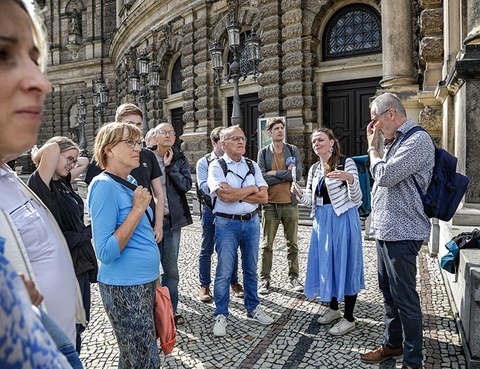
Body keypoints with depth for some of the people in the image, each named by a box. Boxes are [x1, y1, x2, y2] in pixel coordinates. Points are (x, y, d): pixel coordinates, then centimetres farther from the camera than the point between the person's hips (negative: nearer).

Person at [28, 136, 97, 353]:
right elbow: (52, 148, -28)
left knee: (80, 324, 21)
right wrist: (38, 157, -8)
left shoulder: (63, 182, 9)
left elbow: (85, 162, 22)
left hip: (80, 262, 9)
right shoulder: (41, 184, -14)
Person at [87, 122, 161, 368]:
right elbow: (106, 253, -23)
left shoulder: (130, 181, 8)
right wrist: (138, 209, -22)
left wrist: (155, 272, 20)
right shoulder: (104, 186, -18)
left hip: (145, 281, 8)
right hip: (124, 288, -8)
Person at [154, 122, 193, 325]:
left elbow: (186, 185, -8)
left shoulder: (180, 159, 4)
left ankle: (171, 309, 24)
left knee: (171, 268, 10)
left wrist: (170, 166, -14)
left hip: (172, 219, 2)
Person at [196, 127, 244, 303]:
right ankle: (204, 286, 21)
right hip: (211, 209, -1)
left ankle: (234, 282, 29)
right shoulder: (204, 162, -1)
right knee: (207, 249, 7)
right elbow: (204, 186, -12)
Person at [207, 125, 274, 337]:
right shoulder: (216, 166, -5)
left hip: (251, 222, 4)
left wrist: (235, 193, -12)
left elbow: (263, 197, -3)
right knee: (224, 271, 1)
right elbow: (225, 196, -20)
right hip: (227, 223, -4)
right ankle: (221, 316, 17)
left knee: (251, 269, 15)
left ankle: (252, 309, 32)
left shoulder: (252, 166, 8)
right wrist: (251, 189, -9)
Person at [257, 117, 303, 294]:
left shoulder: (293, 150, 5)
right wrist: (286, 175, -10)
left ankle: (293, 278, 25)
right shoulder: (263, 152, 2)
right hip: (270, 204, -1)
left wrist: (275, 173, -11)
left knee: (292, 244, 11)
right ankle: (265, 279, 17)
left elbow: (298, 173, -10)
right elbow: (262, 178, -11)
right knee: (267, 245, 5)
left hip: (290, 203, 1)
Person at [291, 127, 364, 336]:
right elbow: (311, 201, 10)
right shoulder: (314, 169, 10)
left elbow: (356, 200, -12)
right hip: (322, 221, 7)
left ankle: (349, 318, 17)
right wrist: (299, 194, -10)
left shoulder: (346, 163, -9)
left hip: (343, 219, -6)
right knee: (326, 262, 14)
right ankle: (333, 308, 34)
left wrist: (350, 179, -30)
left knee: (344, 263, 1)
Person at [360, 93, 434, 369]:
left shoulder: (418, 140, -13)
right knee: (389, 293, 19)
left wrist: (373, 147, -6)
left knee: (405, 299, 1)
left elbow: (384, 176, -21)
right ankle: (393, 344, 35)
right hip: (386, 232, 10)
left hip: (401, 234, -10)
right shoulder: (396, 142, 17)